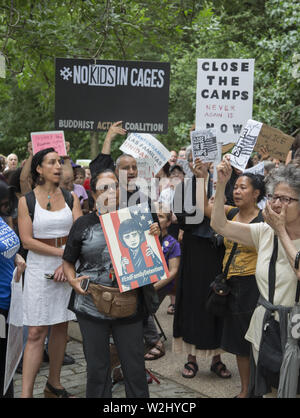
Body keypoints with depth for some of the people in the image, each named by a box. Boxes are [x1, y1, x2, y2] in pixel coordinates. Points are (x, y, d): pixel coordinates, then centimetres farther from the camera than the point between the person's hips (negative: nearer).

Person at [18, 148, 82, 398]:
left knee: (61, 327, 9)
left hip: (68, 266, 3)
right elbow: (27, 241, -8)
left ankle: (54, 385, 22)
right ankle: (26, 393, -3)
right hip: (39, 267, -3)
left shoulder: (70, 197, 7)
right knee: (36, 332, -6)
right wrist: (61, 251, -14)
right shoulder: (27, 200, -1)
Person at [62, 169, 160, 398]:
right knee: (97, 366, 11)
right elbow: (68, 261, 10)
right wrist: (73, 280, -10)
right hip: (92, 305, 0)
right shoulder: (84, 224, 2)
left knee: (134, 366, 7)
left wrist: (154, 237, -11)